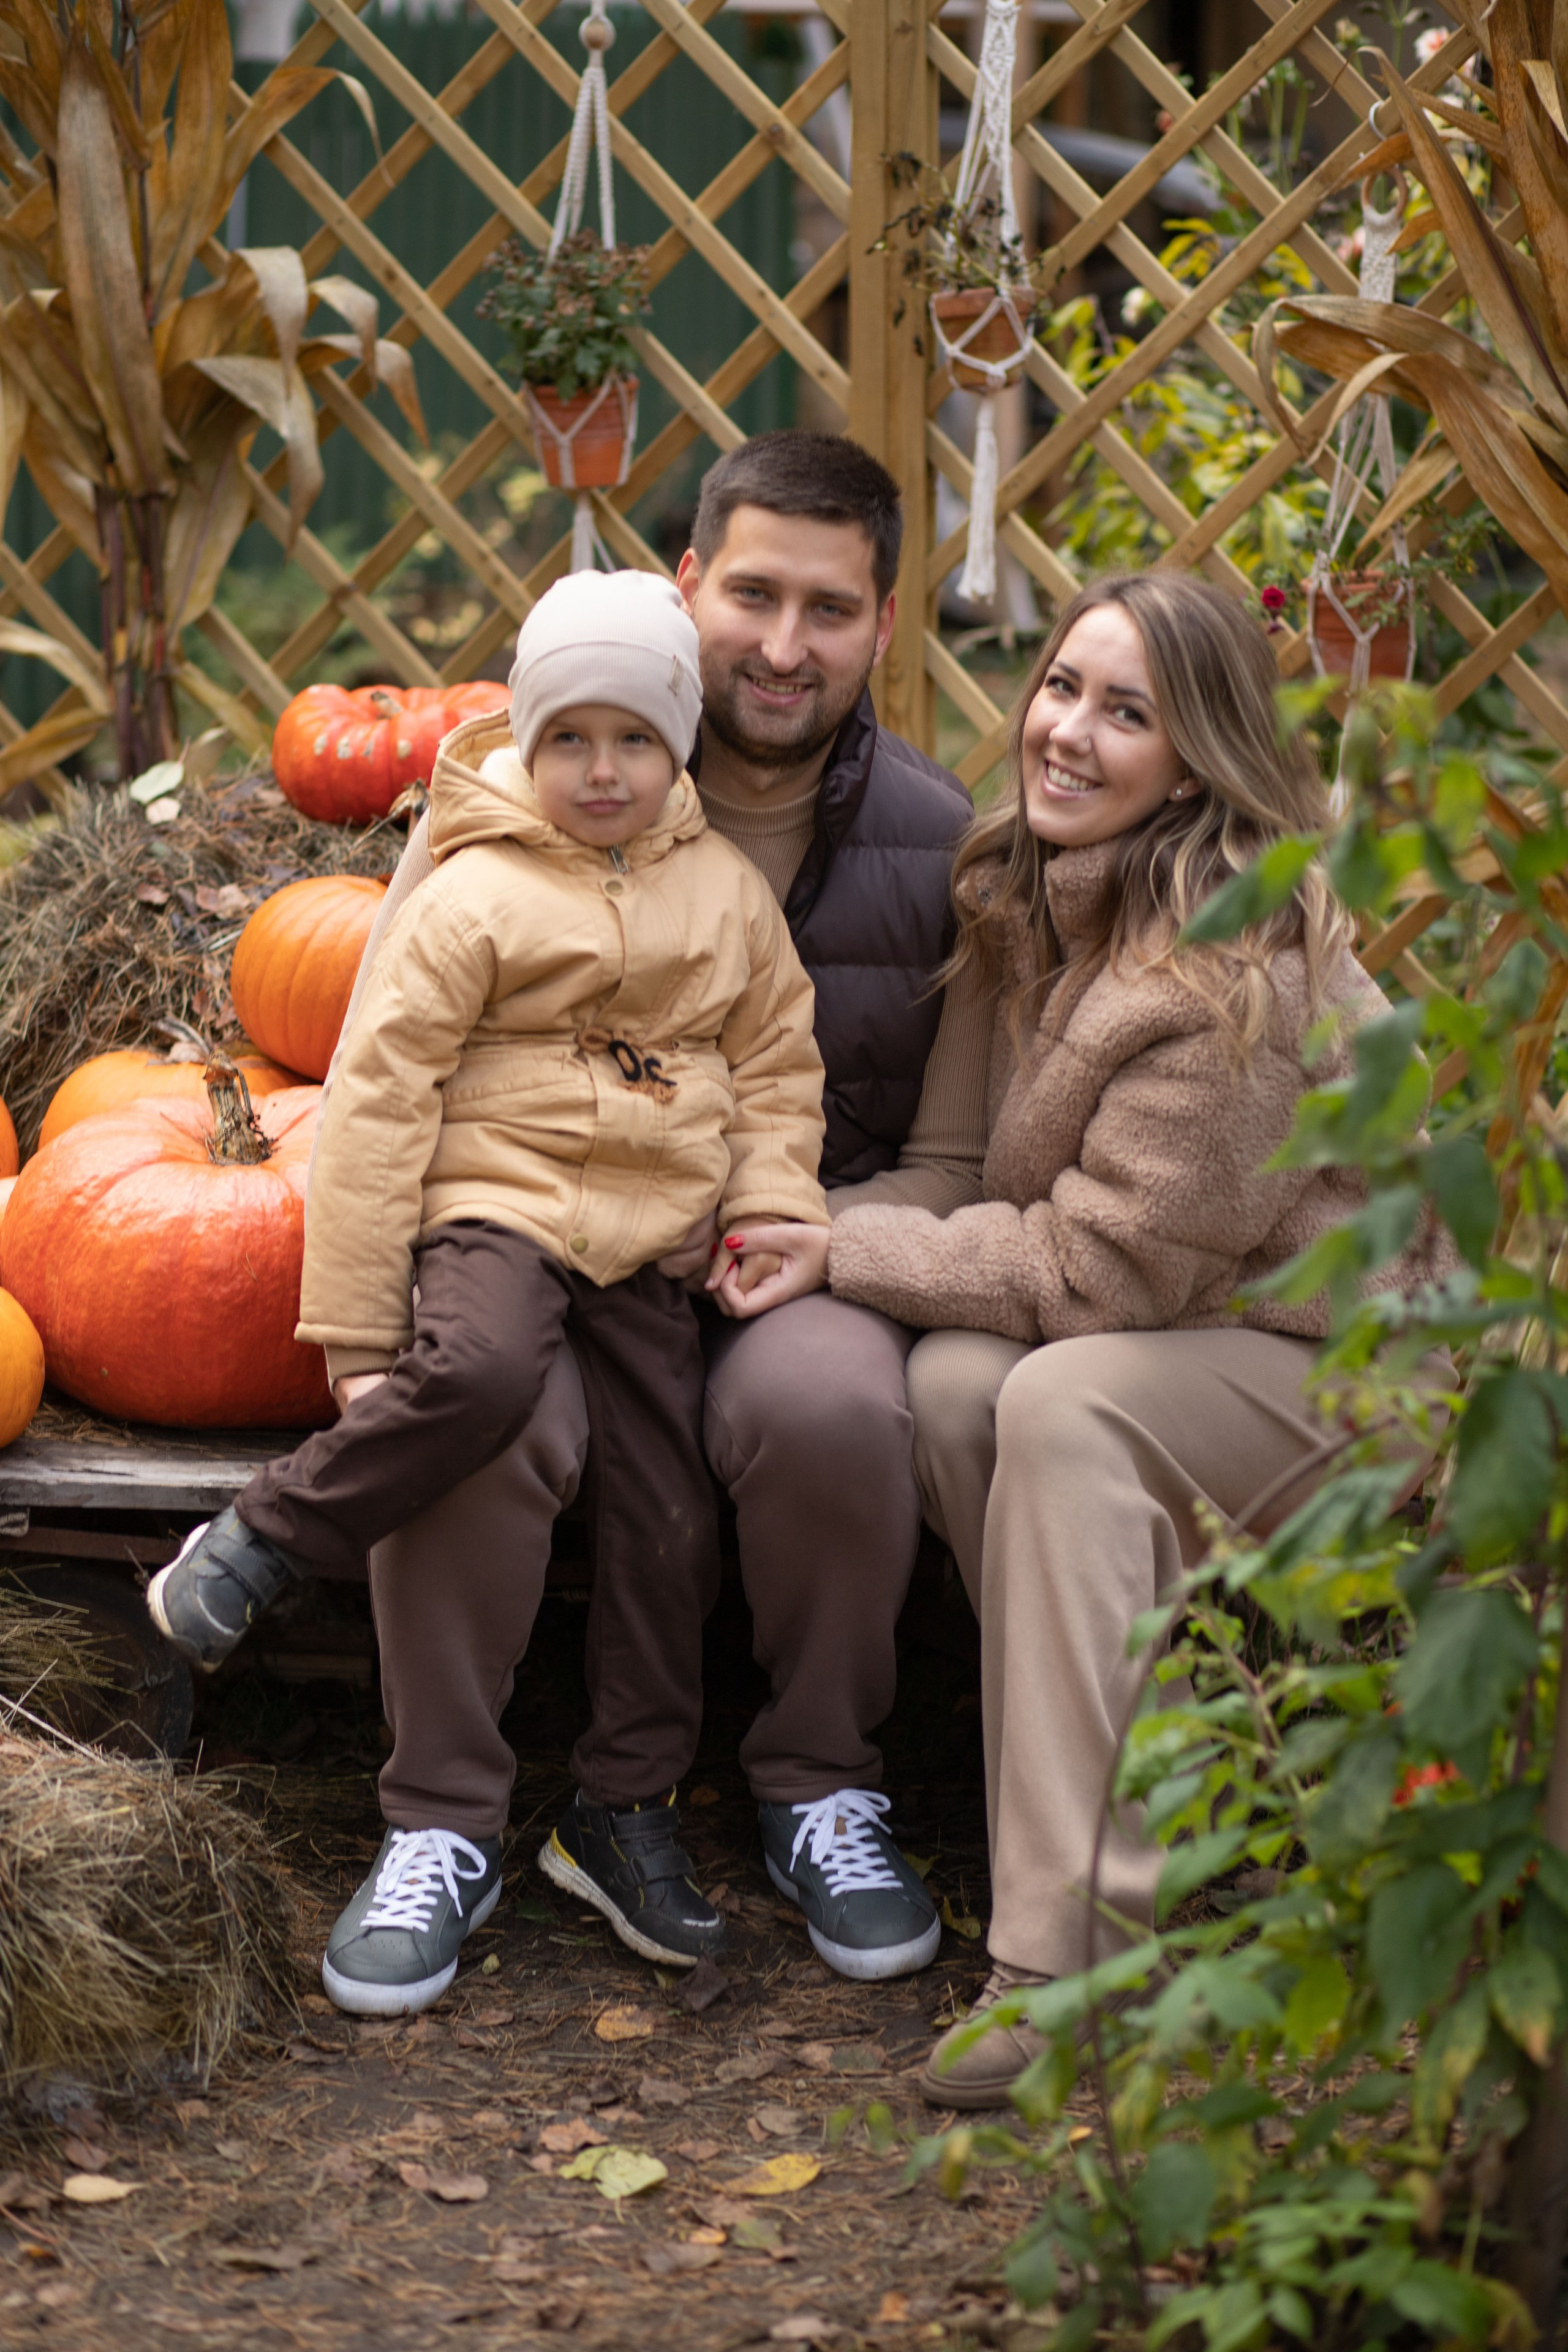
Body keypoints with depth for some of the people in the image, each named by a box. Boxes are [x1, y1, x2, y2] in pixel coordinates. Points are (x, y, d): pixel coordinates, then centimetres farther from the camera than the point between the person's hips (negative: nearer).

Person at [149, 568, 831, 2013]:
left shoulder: (728, 893, 9)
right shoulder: (477, 896, -5)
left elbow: (779, 1072, 17)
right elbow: (378, 1101, -7)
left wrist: (771, 1225, -1)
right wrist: (355, 1332, -11)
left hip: (647, 1241, 5)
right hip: (494, 1203, -5)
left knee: (671, 1526, 3)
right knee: (482, 1372, -38)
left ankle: (627, 1811, 19)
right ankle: (264, 1542, -16)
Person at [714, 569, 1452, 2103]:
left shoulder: (1235, 975, -25)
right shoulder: (1040, 897, 1)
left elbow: (1102, 1264, -23)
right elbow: (1042, 1205, 14)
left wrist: (848, 1255, -16)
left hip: (1339, 1361, -7)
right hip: (1154, 1332, 7)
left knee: (1067, 1403, -33)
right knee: (952, 1382, -23)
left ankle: (1073, 1949, -34)